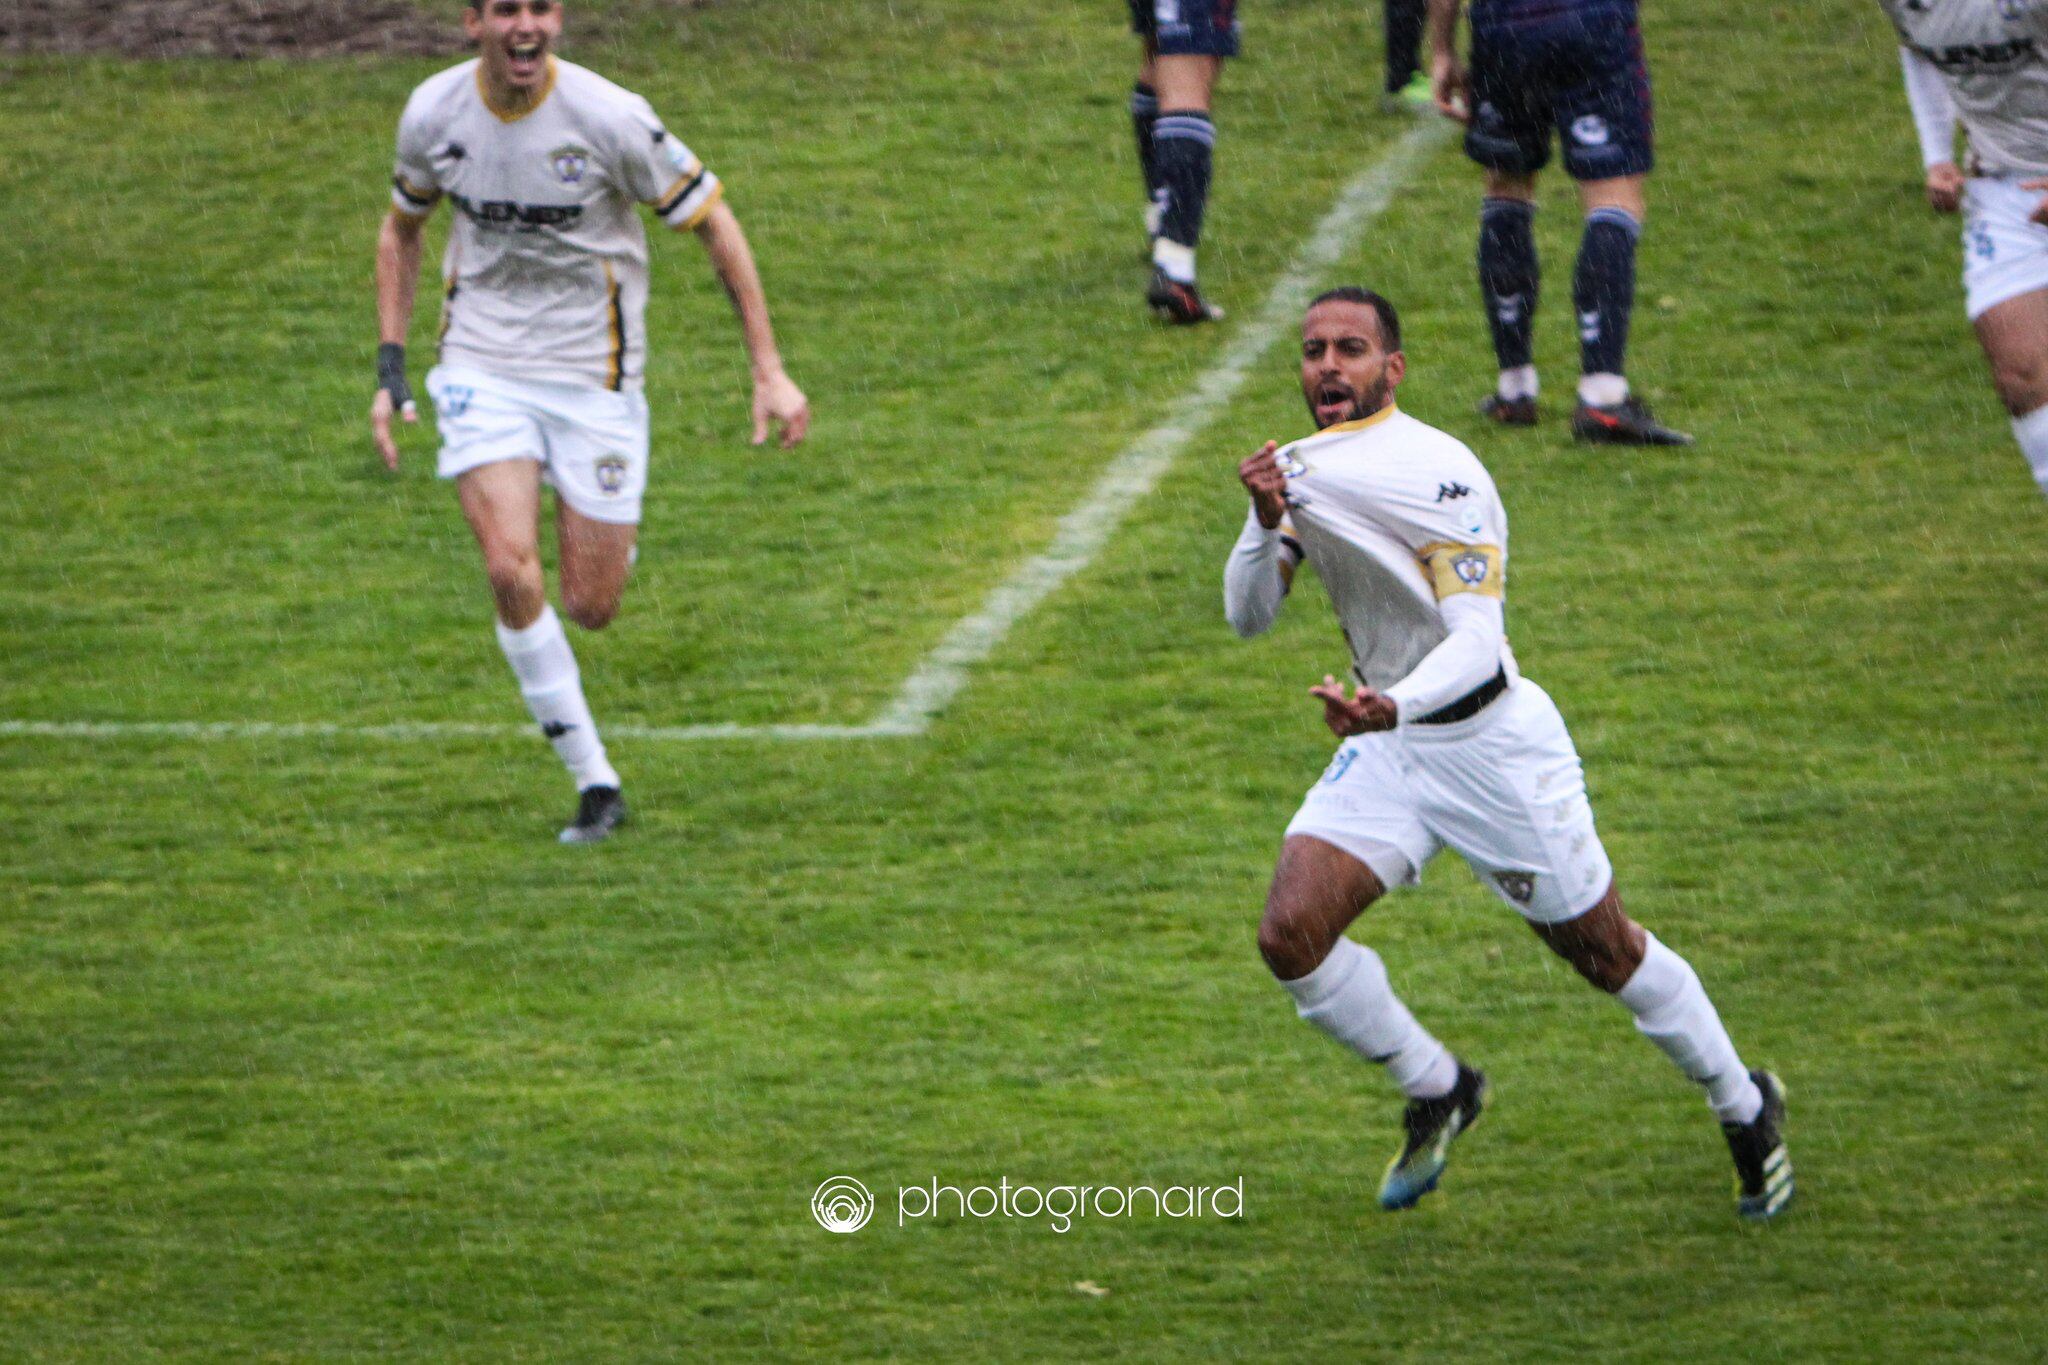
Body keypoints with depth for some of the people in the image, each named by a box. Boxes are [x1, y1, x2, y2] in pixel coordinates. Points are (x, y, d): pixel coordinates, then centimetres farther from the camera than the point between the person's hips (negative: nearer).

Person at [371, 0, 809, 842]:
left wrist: (769, 371, -9)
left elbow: (714, 227, -7)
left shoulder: (609, 117, -17)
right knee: (511, 573, -19)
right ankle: (594, 781, -6)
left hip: (593, 376, -2)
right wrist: (390, 369, 6)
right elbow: (402, 229, 13)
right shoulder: (434, 112, -7)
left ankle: (606, 543, 37)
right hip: (482, 368, 2)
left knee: (590, 608, -2)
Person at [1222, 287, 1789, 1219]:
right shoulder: (1302, 469, 4)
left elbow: (1476, 638, -25)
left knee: (1604, 951, 6)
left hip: (1492, 742, -6)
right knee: (1291, 934, -13)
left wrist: (1396, 707, -44)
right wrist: (1266, 523, -16)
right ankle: (1437, 1091, 11)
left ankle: (1746, 1109, 30)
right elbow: (1248, 615, 4)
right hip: (1385, 745, 6)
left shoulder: (1437, 472, -20)